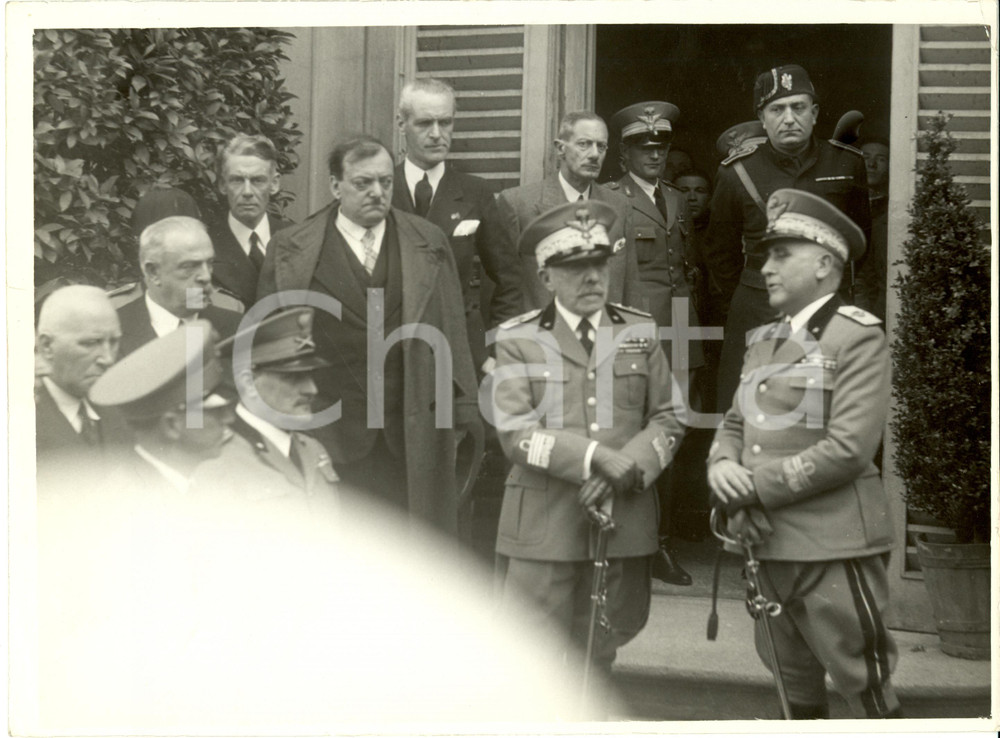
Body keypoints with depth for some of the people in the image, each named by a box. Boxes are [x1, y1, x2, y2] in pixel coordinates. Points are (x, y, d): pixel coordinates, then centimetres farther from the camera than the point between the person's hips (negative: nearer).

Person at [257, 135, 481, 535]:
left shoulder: (429, 243, 8)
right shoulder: (289, 250, 3)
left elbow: (451, 329, 9)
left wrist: (458, 411, 5)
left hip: (414, 437, 2)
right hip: (330, 437, -1)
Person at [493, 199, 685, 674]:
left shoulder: (640, 332, 9)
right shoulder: (518, 339, 0)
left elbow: (668, 418, 6)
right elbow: (516, 433, -8)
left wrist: (628, 467, -12)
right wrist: (595, 457, -19)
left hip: (625, 523, 3)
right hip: (545, 527, -3)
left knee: (601, 651, 12)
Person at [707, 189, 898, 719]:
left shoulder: (858, 336, -9)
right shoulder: (764, 339, 14)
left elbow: (849, 448, -19)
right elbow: (734, 424, 16)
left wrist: (755, 485, -15)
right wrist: (722, 466, -7)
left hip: (834, 548, -7)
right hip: (769, 544, 7)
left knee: (865, 690, 0)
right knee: (795, 686, 19)